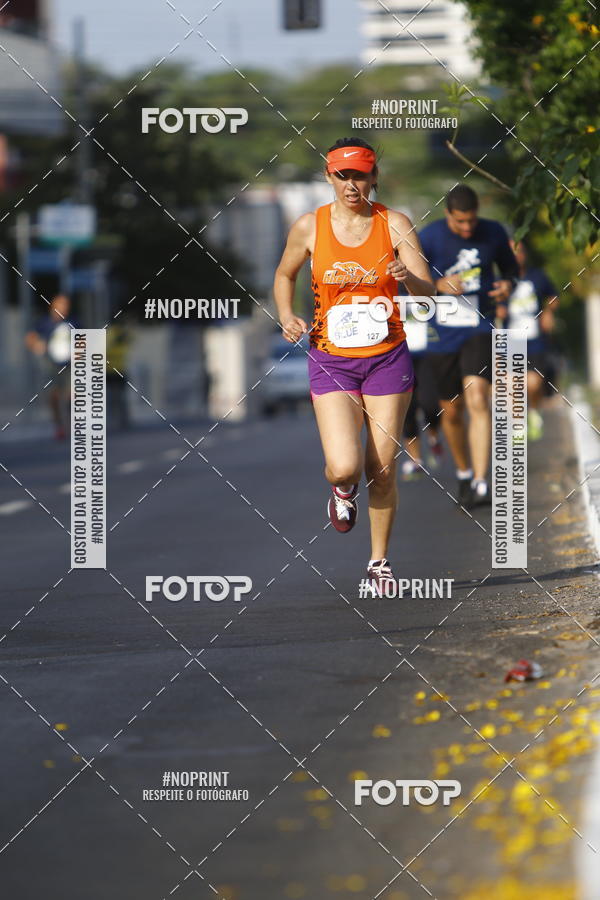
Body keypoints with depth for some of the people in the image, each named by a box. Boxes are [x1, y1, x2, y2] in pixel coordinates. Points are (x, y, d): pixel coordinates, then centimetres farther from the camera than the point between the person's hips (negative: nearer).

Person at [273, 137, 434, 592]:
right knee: (344, 467, -16)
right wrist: (287, 317, -4)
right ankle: (343, 490, 23)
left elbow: (427, 291, -10)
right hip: (332, 361, 0)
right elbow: (284, 275, 15)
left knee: (383, 471, 2)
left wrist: (408, 277, -32)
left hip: (388, 358, 0)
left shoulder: (394, 224, -5)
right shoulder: (309, 226, -3)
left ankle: (379, 560, 22)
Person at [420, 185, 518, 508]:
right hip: (443, 336, 1)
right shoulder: (430, 237, -8)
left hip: (480, 330, -1)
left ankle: (481, 484, -26)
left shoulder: (493, 233, -1)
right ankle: (464, 474, 36)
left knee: (477, 399, -22)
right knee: (451, 412, 11)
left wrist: (508, 284, -8)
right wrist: (439, 285, -22)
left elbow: (510, 266, 15)